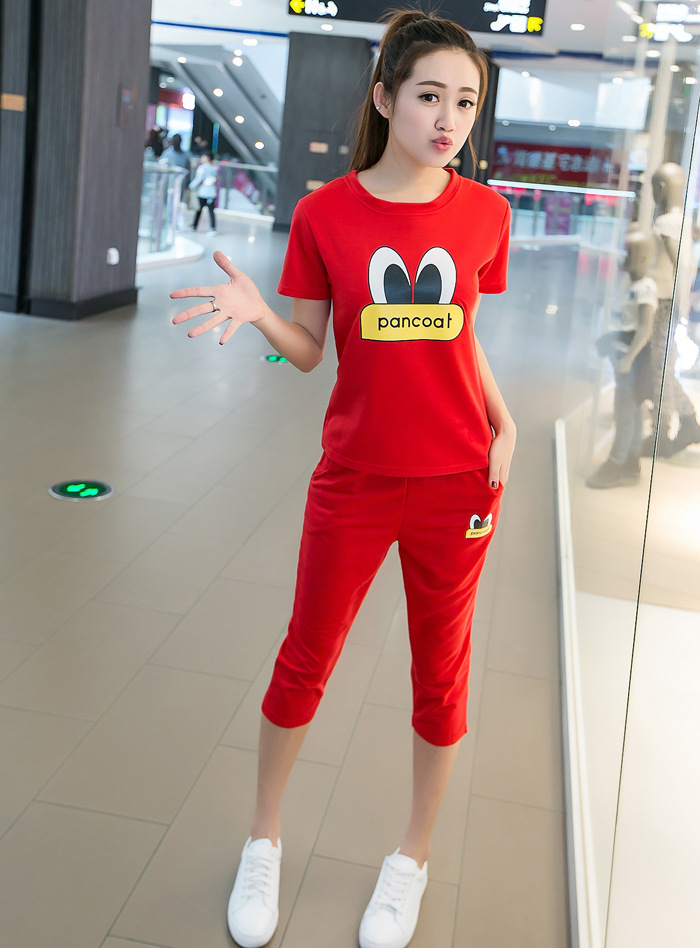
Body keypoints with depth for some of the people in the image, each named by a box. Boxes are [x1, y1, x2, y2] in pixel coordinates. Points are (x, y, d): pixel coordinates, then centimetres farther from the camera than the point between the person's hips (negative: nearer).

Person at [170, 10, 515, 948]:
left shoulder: (485, 213, -1)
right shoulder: (326, 212, -6)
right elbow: (309, 349, 0)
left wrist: (503, 424, -4)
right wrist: (257, 312, -19)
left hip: (457, 482, 2)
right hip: (354, 482, -1)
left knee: (440, 674, 12)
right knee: (304, 662, 11)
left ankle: (413, 861, 35)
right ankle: (263, 844, 35)